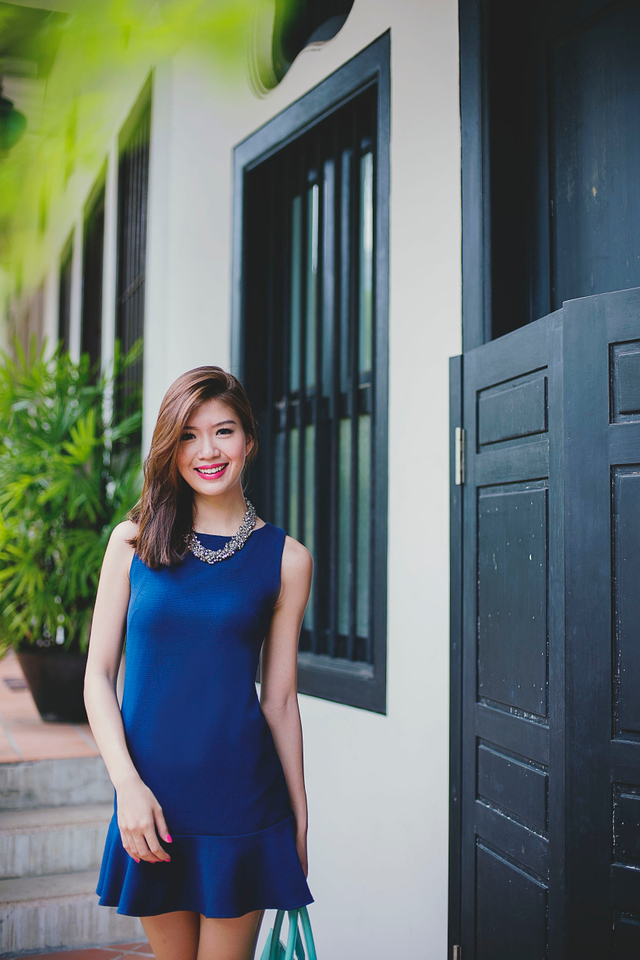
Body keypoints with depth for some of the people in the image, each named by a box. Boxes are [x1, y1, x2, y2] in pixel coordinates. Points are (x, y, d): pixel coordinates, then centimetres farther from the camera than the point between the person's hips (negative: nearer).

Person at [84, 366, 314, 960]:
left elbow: (279, 699, 4)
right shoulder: (133, 541, 2)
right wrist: (128, 784, -11)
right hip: (151, 801, 1)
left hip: (241, 800, -1)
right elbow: (98, 674, 1)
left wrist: (299, 820, 6)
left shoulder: (285, 559, 0)